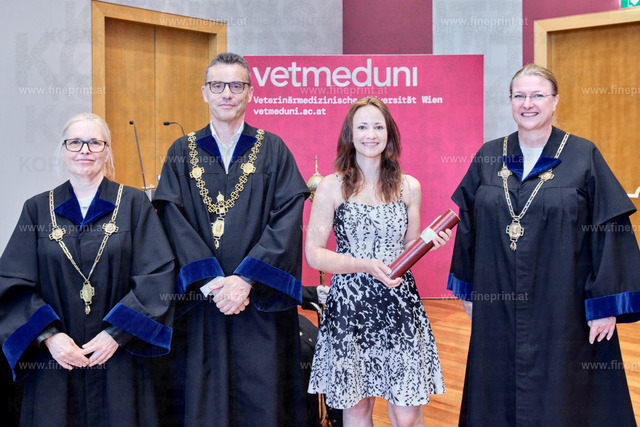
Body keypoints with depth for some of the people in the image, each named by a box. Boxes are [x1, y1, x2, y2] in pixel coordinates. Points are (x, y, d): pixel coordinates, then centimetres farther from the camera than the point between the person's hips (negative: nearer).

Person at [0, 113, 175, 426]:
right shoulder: (38, 209, 6)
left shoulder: (134, 204, 1)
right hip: (54, 361, 1)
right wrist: (48, 335, -12)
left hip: (119, 360, -1)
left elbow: (157, 277, -6)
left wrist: (117, 333, -12)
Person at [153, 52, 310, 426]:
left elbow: (287, 221, -6)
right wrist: (211, 282, -15)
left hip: (260, 303, -1)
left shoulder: (273, 150, 5)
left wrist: (246, 280, -17)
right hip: (201, 301, 1)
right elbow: (175, 223, -3)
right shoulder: (182, 154, 8)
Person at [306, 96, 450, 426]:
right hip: (349, 306, -2)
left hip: (399, 304, 2)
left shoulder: (408, 186, 8)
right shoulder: (332, 186, -2)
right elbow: (313, 253, -5)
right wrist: (367, 265, -16)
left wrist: (429, 241, -4)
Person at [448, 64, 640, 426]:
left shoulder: (584, 157, -5)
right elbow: (468, 224, 10)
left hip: (563, 308, -3)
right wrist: (468, 288, 10)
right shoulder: (489, 157, 4)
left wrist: (606, 304, -10)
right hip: (498, 309, 3)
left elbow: (610, 231, -6)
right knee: (499, 393, 13)